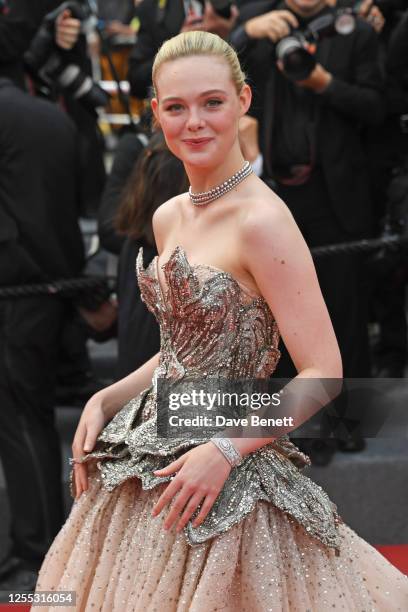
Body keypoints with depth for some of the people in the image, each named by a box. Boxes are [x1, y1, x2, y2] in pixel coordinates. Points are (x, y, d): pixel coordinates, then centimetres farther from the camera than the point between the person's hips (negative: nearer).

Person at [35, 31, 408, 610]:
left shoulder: (261, 220, -18)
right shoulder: (168, 217, 7)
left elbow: (322, 375, -18)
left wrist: (224, 451, -22)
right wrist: (105, 401, 6)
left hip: (225, 482, -7)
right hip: (149, 450, 8)